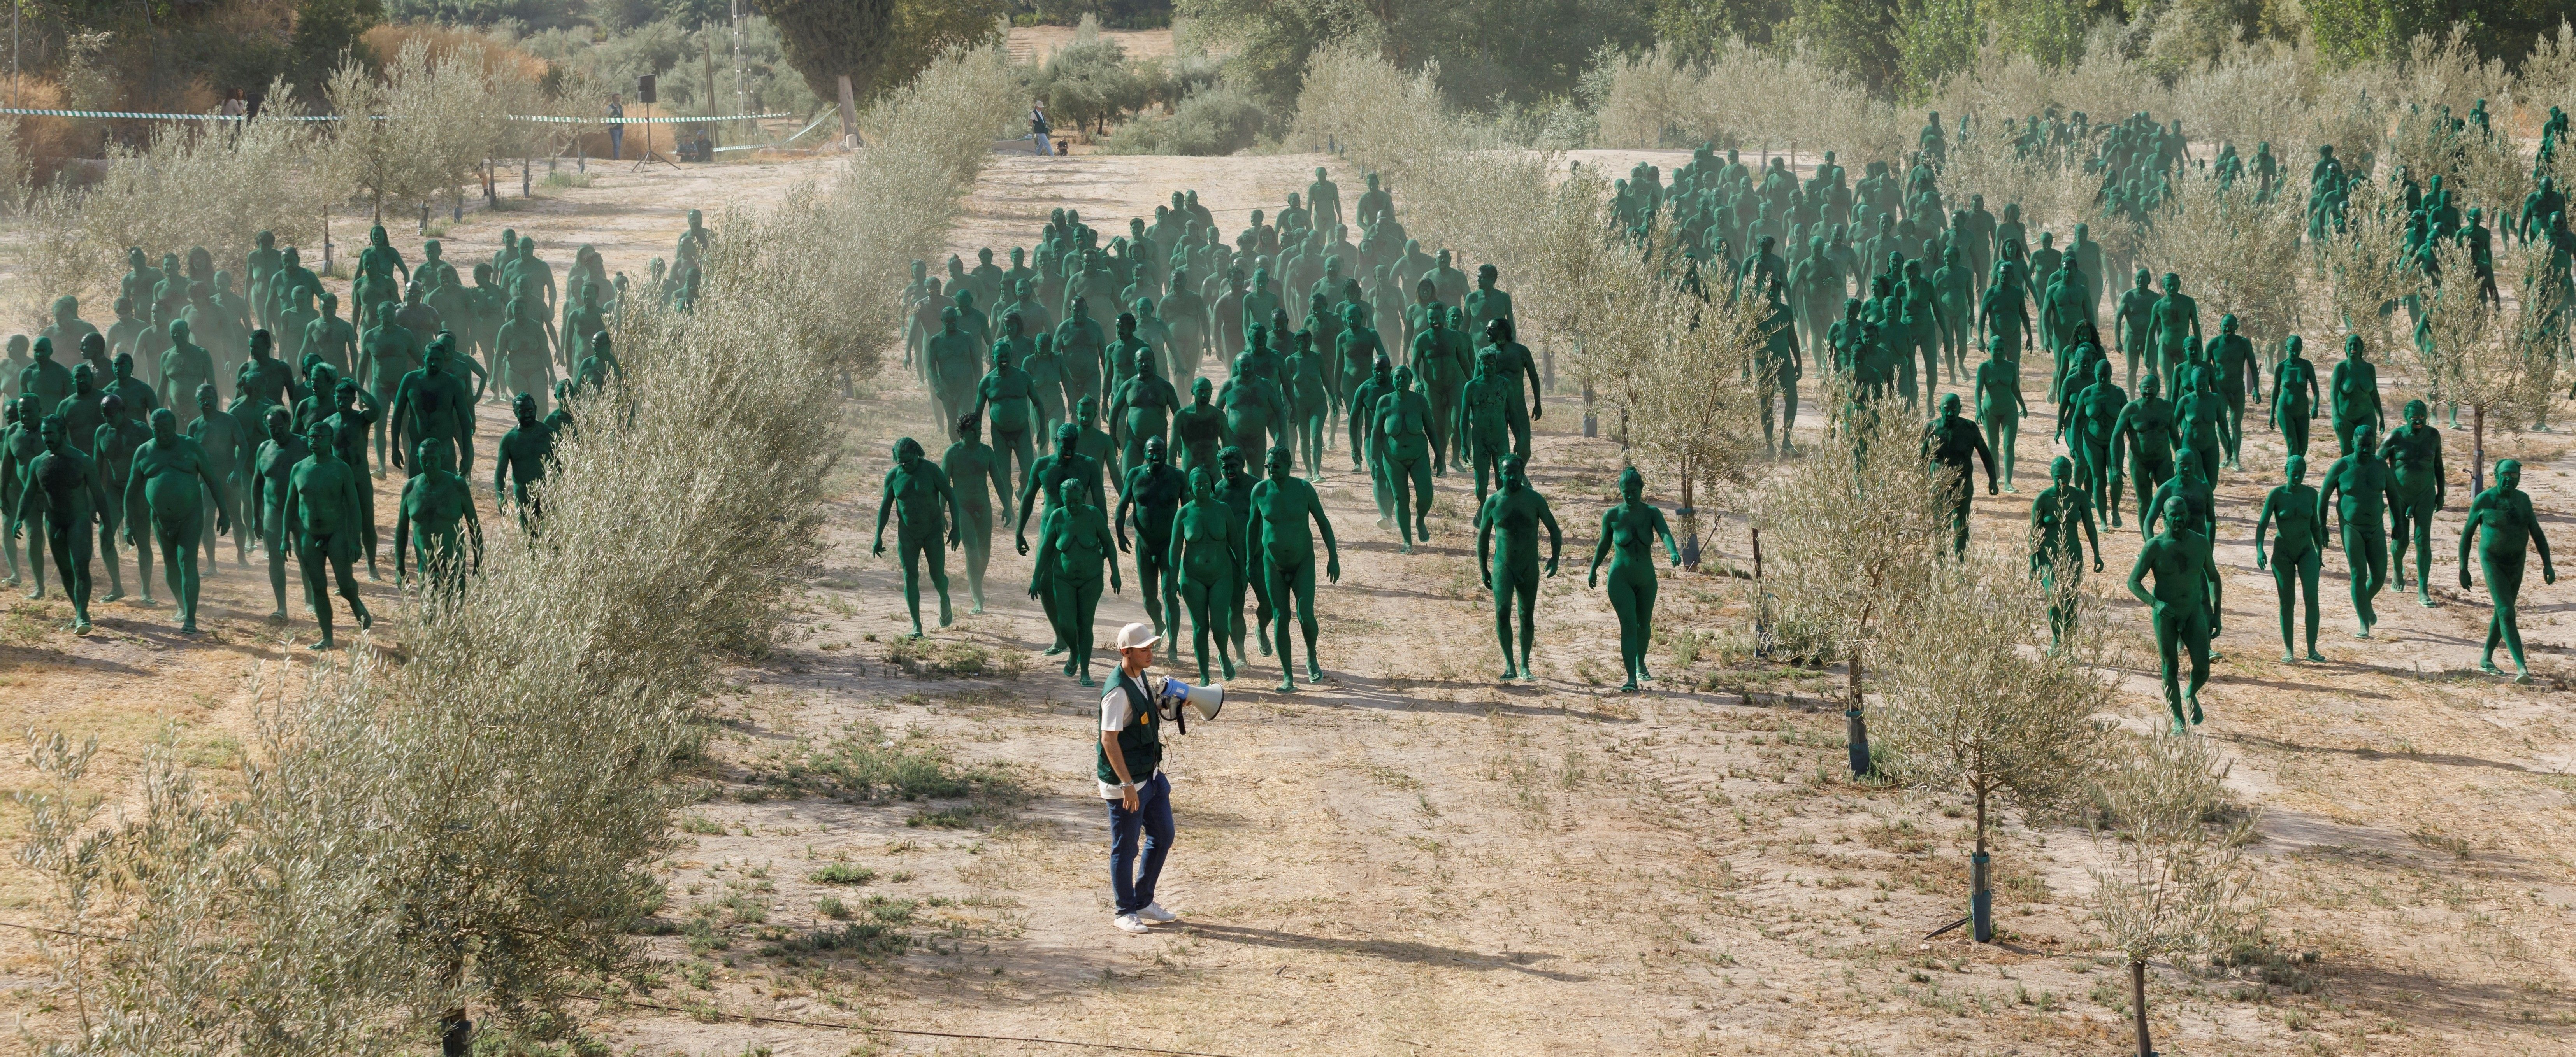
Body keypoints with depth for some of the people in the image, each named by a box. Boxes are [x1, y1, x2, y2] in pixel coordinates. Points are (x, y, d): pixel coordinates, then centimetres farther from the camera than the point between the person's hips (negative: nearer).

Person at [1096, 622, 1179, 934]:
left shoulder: (1139, 676, 5)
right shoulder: (1118, 691, -24)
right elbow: (1109, 739, -26)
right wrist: (1127, 785, -26)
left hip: (1150, 773, 9)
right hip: (1125, 781, -9)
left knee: (1163, 836, 16)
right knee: (1126, 848, 3)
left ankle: (1144, 902, 30)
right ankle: (1125, 912, 17)